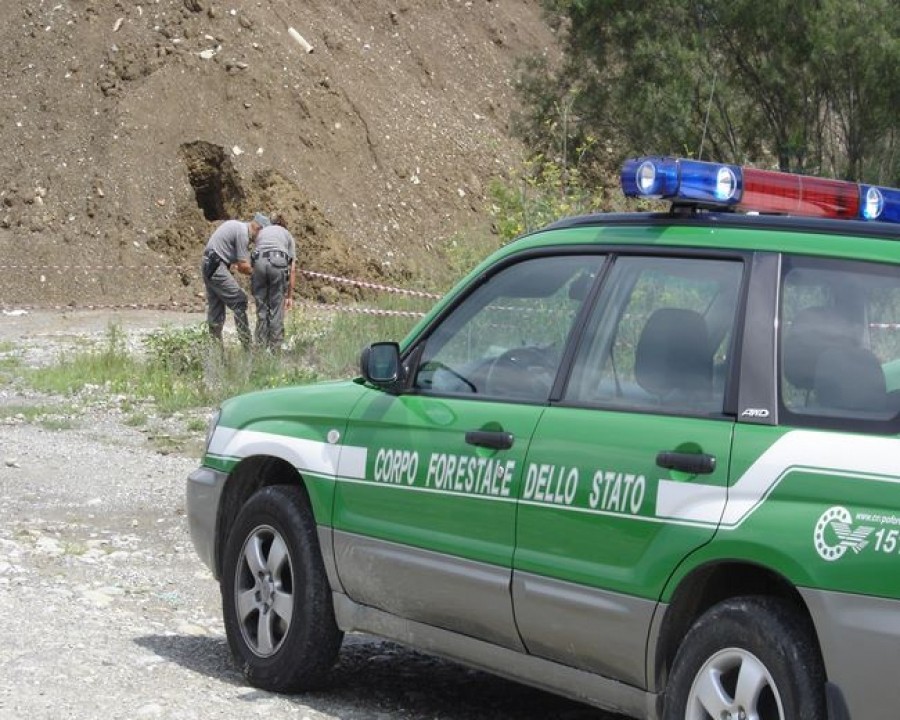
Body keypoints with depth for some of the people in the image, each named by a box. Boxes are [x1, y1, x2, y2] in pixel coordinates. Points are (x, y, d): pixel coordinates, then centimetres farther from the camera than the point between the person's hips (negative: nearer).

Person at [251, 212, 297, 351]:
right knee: (276, 309, 5)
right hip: (278, 263, -2)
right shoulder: (288, 235, 28)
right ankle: (275, 348, 3)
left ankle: (261, 347, 9)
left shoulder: (261, 232, 33)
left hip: (259, 262, 2)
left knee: (261, 309, 10)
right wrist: (290, 295, 20)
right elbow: (292, 268, 20)